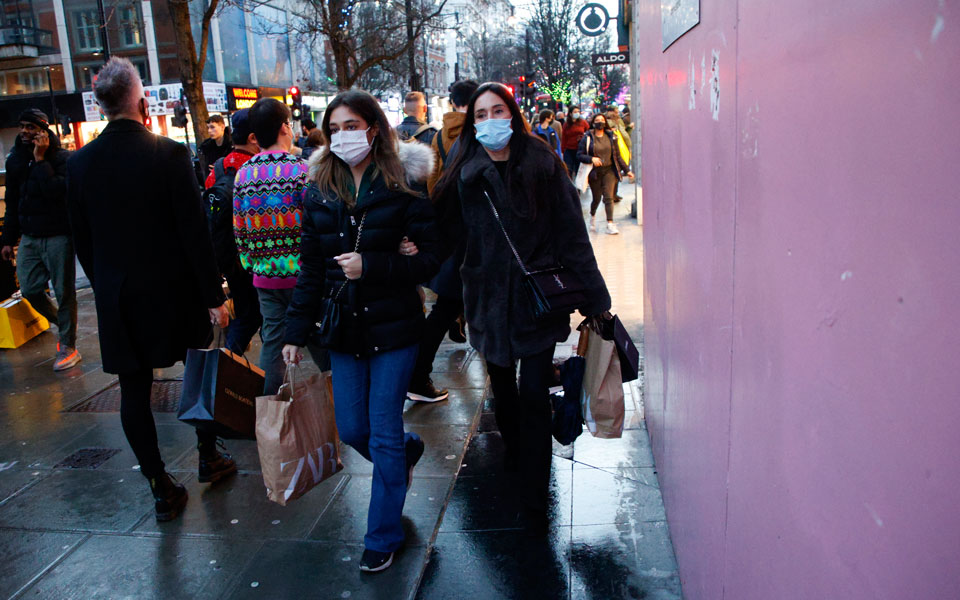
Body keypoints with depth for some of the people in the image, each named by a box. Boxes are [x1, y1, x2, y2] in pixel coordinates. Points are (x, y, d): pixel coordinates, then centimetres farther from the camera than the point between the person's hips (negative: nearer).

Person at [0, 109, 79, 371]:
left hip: (58, 237, -6)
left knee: (64, 292, 0)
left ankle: (68, 347, 10)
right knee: (29, 289, 6)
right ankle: (61, 323, 32)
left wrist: (40, 160, -21)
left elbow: (56, 190, -26)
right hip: (29, 237, 6)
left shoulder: (62, 157, -9)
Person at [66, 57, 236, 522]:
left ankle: (161, 489, 15)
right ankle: (209, 457, 33)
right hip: (174, 291, -2)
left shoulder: (79, 163, -1)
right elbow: (194, 231, -14)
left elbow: (82, 240, 5)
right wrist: (213, 295, -8)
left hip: (117, 299, 3)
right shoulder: (169, 153, -13)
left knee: (134, 391, 9)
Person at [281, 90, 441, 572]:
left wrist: (370, 266, -21)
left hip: (394, 327, -4)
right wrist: (296, 330, 6)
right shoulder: (319, 191, 5)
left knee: (384, 438, 2)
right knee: (352, 431, 11)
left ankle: (382, 536, 22)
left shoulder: (403, 186, -8)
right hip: (344, 330, 5)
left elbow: (431, 260, -11)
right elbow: (311, 269, 8)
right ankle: (407, 451, 46)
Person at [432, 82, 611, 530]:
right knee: (502, 387, 19)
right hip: (489, 298, 3)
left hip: (539, 299, -3)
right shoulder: (464, 176, 1)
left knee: (534, 396, -3)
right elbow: (447, 237, 0)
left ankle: (534, 499, 10)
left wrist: (595, 299, -5)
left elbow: (572, 236, -5)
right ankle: (514, 451, 47)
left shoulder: (542, 166, -5)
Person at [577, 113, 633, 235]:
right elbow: (579, 155, -5)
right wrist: (591, 159, -22)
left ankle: (610, 223, -8)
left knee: (608, 197, -9)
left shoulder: (611, 136, 6)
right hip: (595, 172, -1)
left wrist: (627, 170, 7)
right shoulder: (587, 138, -3)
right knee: (596, 198, 8)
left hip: (609, 171, 2)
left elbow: (617, 156, 10)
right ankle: (592, 216, 38)